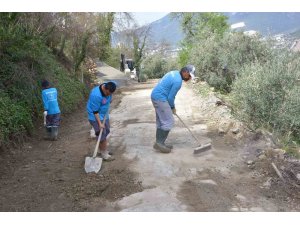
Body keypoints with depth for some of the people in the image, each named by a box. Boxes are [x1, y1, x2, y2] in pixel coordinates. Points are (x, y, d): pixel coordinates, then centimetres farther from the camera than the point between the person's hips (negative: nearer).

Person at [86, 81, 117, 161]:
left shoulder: (109, 89, -12)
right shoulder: (96, 95, -34)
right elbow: (95, 111, -27)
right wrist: (100, 123, -26)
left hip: (104, 114, 8)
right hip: (96, 116, -8)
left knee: (107, 131, 16)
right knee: (102, 135, -7)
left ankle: (102, 150, 31)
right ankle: (104, 154, 4)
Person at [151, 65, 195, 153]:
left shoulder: (174, 73, 12)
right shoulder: (178, 81, -18)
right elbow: (170, 97, -14)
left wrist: (171, 106, 17)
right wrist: (173, 108, 5)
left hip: (156, 96, 10)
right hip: (160, 98, -10)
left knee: (161, 122, 13)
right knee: (168, 122, -6)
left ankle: (159, 143, 18)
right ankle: (159, 143, -2)